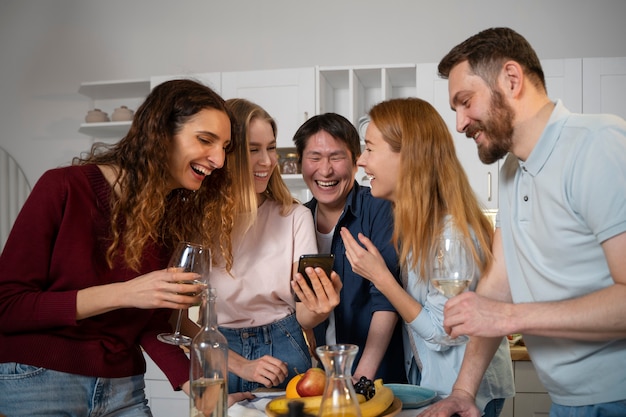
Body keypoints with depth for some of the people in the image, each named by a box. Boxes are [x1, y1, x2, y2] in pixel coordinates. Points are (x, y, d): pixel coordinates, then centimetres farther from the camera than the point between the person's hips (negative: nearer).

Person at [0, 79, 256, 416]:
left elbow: (152, 324, 2)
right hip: (35, 383, -4)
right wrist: (123, 293, -24)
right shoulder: (65, 188, -14)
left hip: (124, 389, 5)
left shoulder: (177, 217, 1)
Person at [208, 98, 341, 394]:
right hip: (219, 354, 0)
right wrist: (240, 365, -14)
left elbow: (303, 319, -8)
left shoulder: (295, 216, -5)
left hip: (283, 349, 1)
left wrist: (318, 309, -30)